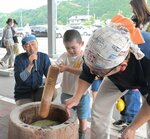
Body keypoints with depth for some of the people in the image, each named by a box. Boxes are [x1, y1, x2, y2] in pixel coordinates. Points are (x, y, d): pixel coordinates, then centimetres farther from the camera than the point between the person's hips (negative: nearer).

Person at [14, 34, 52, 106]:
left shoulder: (44, 57, -7)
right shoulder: (19, 58, -14)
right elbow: (18, 80, -25)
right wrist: (30, 65, -36)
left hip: (38, 90, 2)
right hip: (23, 94, -2)